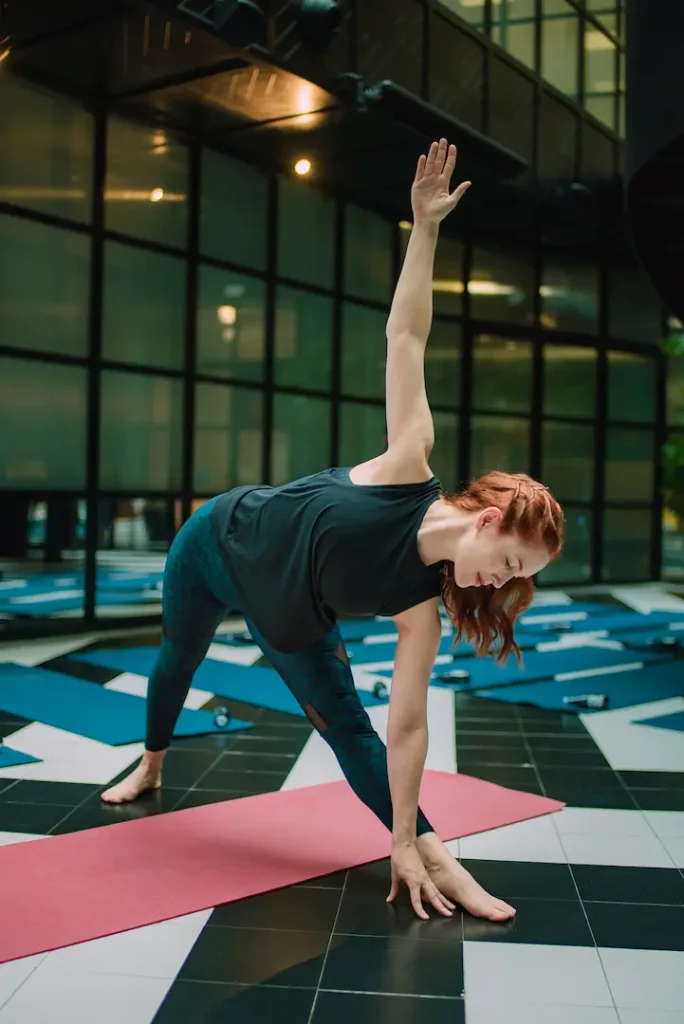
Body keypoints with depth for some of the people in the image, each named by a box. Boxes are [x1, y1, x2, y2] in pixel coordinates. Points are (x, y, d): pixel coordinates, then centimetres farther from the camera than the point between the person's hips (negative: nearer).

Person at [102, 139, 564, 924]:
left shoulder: (420, 603, -28)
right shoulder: (411, 468, -36)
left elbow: (406, 725, -24)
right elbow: (404, 336, -32)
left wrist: (405, 840, -23)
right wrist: (425, 226, -37)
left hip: (289, 618, 0)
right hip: (217, 541, 0)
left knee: (345, 723, -8)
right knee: (178, 658, 23)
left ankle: (430, 856, 4)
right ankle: (150, 765, 53)